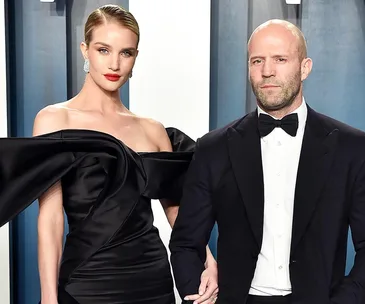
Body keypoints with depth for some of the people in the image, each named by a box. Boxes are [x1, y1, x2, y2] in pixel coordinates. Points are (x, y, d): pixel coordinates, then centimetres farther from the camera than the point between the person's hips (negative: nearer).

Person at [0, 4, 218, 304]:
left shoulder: (152, 130, 6)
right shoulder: (55, 119, -5)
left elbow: (176, 207, 10)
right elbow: (50, 217, -10)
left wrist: (207, 262, -5)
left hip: (154, 277, 4)